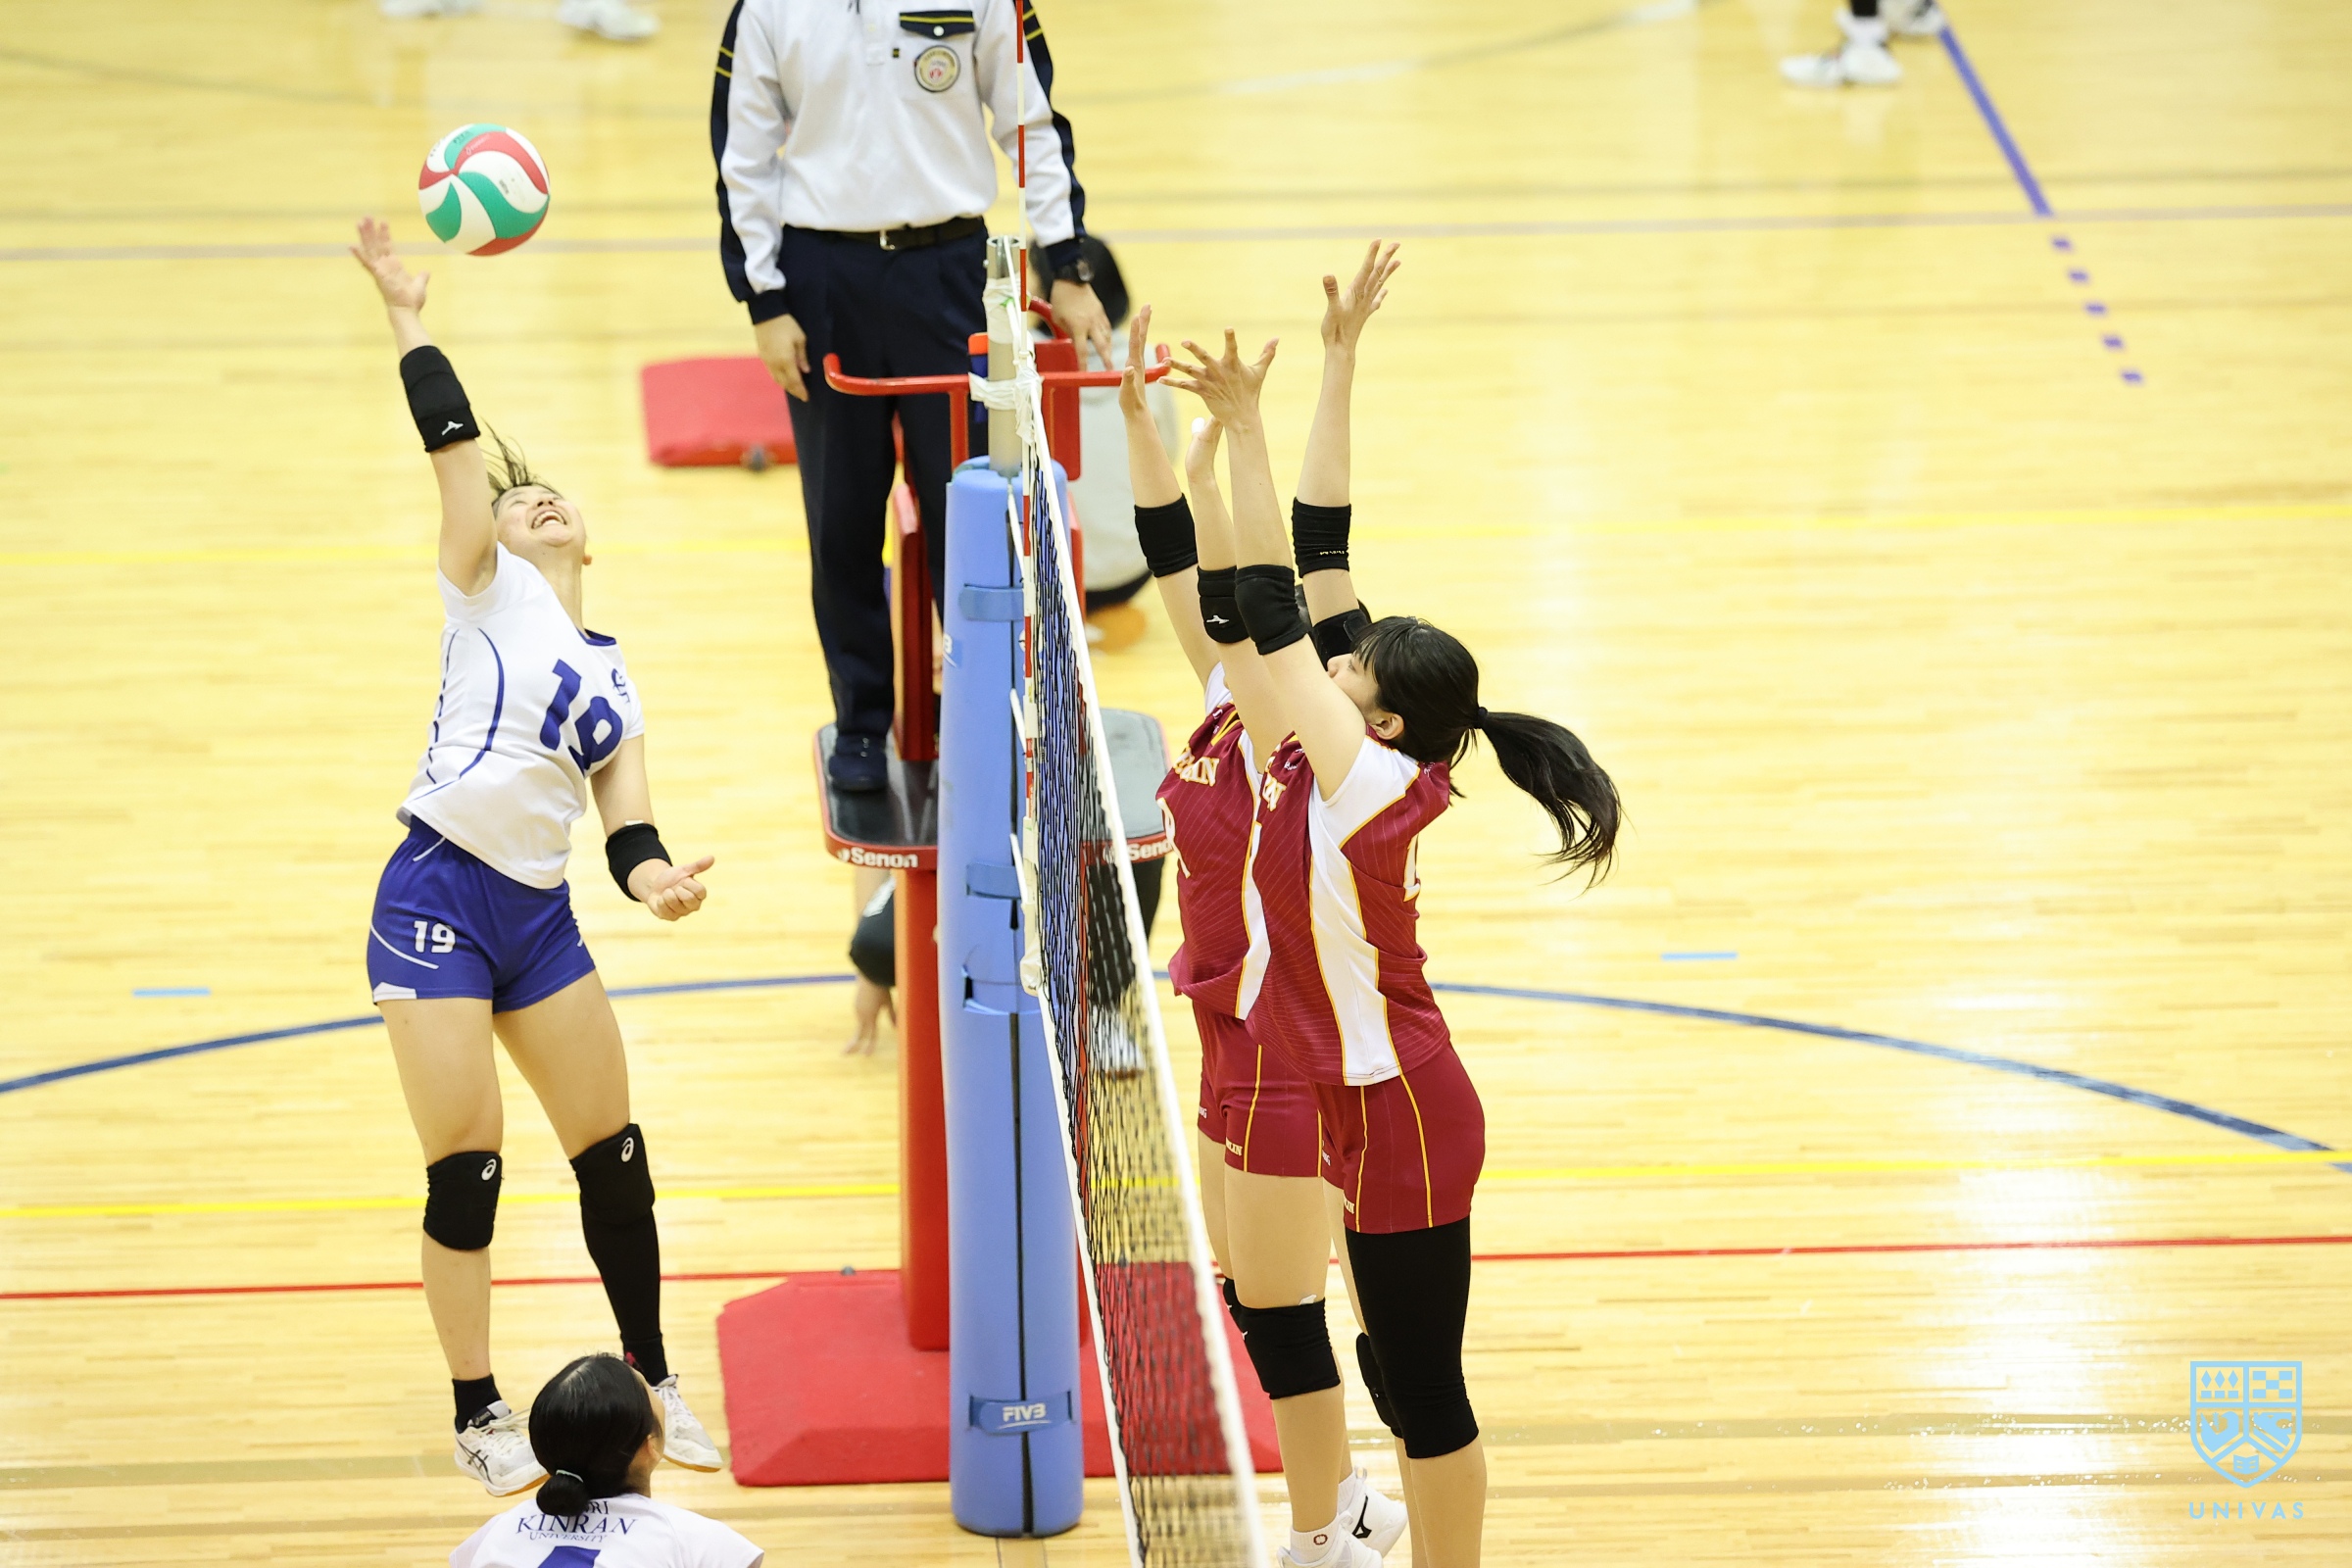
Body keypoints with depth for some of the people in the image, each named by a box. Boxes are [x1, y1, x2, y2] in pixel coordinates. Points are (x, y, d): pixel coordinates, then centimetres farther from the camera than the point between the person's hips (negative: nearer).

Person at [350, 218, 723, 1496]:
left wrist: (653, 877, -15)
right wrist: (407, 321, -13)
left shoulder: (611, 672, 15)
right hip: (437, 899, -6)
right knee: (465, 1171, -5)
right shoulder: (488, 590, 1)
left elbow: (627, 817, 5)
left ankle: (652, 1382, 25)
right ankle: (479, 1416, 8)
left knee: (614, 1156, 9)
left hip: (540, 914, 6)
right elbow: (455, 449, -10)